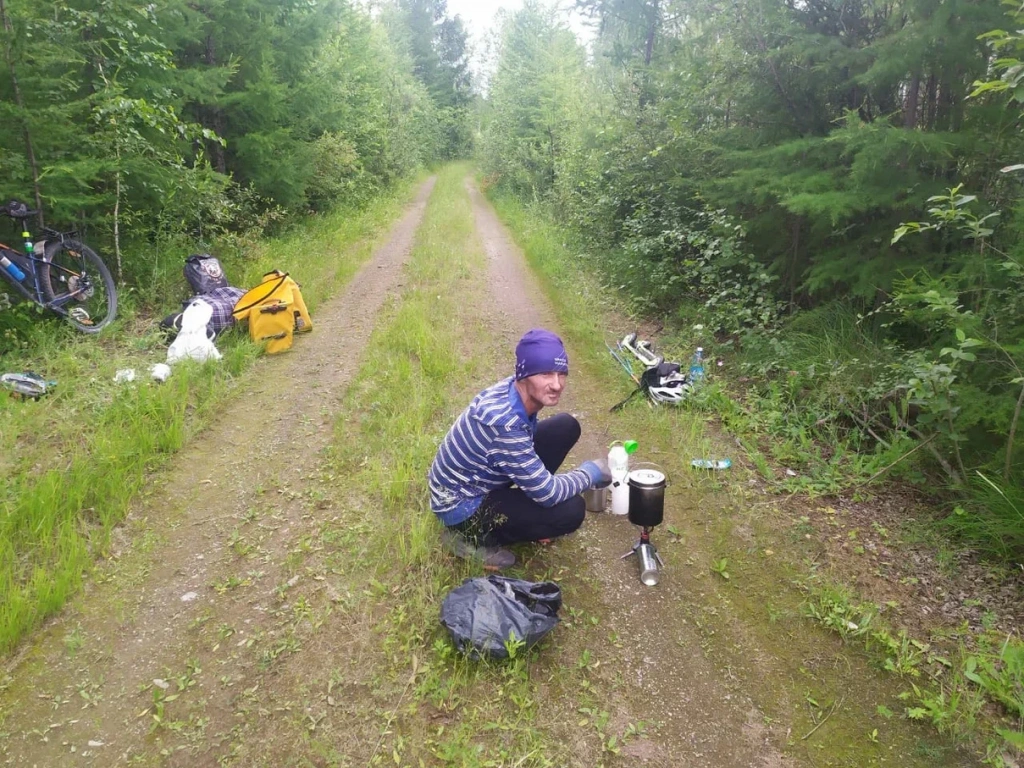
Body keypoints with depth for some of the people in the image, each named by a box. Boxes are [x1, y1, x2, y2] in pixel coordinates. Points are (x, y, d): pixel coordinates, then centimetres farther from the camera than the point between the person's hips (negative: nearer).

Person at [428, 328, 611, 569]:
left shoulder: (513, 389, -11)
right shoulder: (503, 421, -36)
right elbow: (547, 494, -27)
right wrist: (590, 473, -12)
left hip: (480, 479, 8)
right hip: (460, 505, -8)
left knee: (566, 426, 1)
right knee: (570, 511, -22)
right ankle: (475, 537, -4)